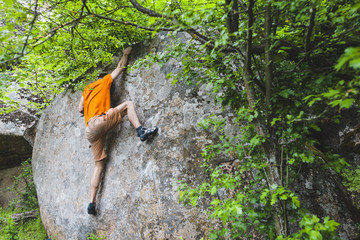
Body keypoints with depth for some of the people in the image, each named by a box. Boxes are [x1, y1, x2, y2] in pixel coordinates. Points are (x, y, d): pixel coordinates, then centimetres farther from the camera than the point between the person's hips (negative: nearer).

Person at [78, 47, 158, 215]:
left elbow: (80, 109, 24)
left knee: (99, 166, 9)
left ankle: (91, 203, 6)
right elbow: (120, 68, 24)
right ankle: (141, 131, -22)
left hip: (90, 131, 7)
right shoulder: (104, 82, 15)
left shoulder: (87, 89, 31)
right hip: (98, 122, -7)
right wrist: (125, 55, 39)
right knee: (128, 104, 2)